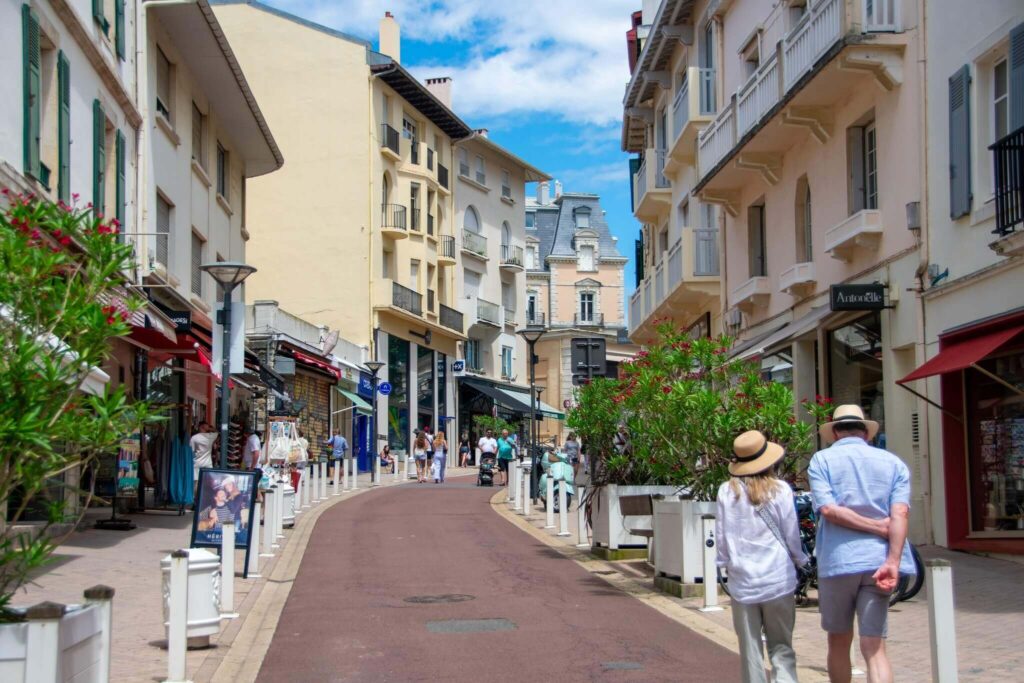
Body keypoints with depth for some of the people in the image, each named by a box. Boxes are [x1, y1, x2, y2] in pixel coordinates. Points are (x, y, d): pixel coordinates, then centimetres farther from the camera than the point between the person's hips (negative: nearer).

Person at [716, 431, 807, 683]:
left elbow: (721, 536, 2)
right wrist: (798, 559, 18)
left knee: (749, 648, 9)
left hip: (742, 580, 1)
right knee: (781, 646, 7)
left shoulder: (726, 492, -2)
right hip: (777, 578, -1)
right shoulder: (780, 490, -6)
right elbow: (792, 535, 0)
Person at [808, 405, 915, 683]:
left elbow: (828, 509, -11)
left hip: (837, 560, -1)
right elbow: (900, 514, -5)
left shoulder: (822, 460, 4)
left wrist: (878, 528, -6)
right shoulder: (892, 462, 10)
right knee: (874, 648, -1)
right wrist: (892, 563, -14)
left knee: (839, 642, 15)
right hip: (878, 561, 2)